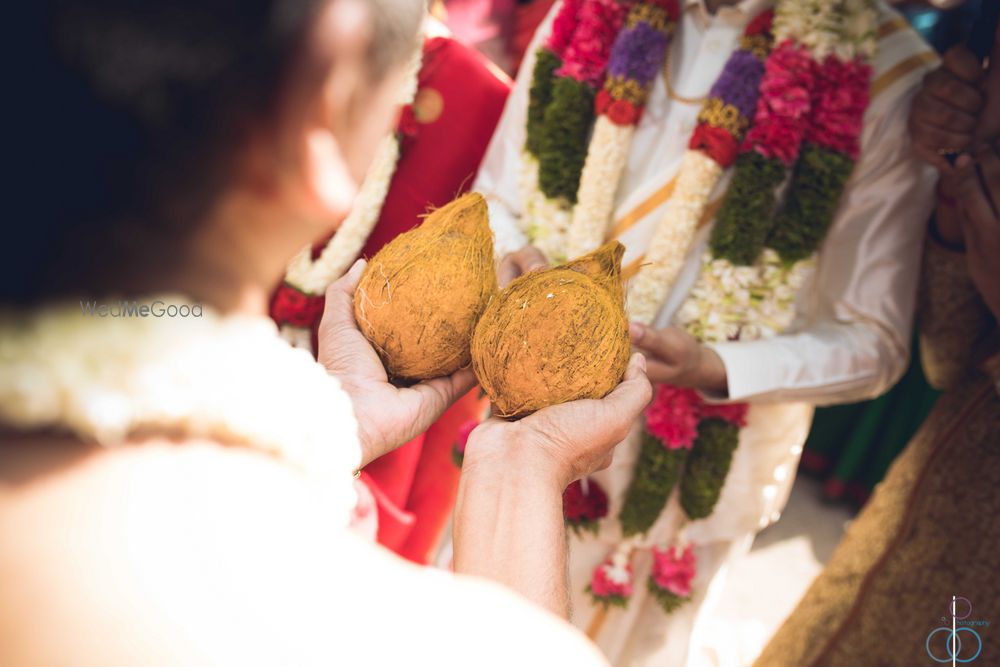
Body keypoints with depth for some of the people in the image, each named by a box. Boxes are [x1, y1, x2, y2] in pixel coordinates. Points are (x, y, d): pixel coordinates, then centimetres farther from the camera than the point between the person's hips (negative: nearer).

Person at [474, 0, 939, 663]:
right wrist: (511, 256, -17)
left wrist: (716, 370, -24)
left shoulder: (888, 70, -13)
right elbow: (496, 199, 5)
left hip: (688, 462, -3)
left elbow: (872, 340, -9)